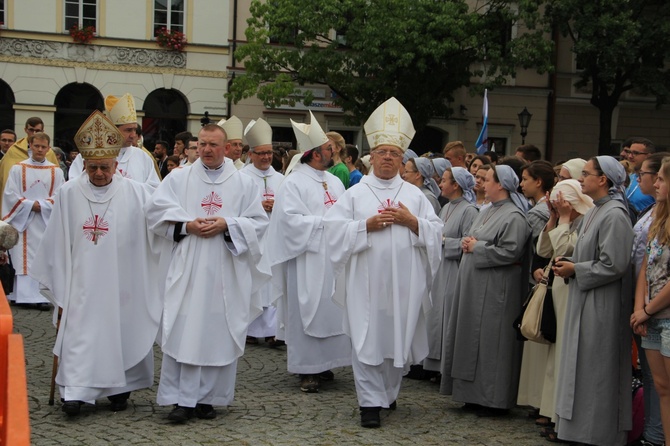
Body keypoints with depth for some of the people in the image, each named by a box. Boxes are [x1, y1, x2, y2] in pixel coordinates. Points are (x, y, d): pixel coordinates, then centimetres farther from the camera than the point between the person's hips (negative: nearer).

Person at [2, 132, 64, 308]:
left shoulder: (56, 172, 5)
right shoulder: (18, 169, 3)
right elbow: (10, 195, -2)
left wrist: (40, 205, -12)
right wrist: (30, 205, -11)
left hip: (47, 222, 1)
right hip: (23, 221, -1)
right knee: (24, 258, -2)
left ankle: (42, 296, -1)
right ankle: (23, 294, 1)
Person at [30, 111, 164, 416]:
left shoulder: (135, 193, -5)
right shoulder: (68, 193, -1)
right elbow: (57, 240, 5)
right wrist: (55, 277, 8)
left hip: (122, 281, 0)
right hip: (83, 281, 0)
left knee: (121, 330, 7)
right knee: (80, 332, -5)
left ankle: (120, 388, 20)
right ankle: (76, 391, -4)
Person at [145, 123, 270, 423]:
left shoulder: (244, 184, 9)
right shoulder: (178, 178, 9)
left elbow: (258, 222, 3)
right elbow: (155, 210, 1)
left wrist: (227, 225, -12)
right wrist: (187, 225, -11)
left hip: (226, 273, 0)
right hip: (187, 269, 0)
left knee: (218, 332, 1)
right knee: (183, 329, -5)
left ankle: (207, 397, 11)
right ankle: (181, 398, -1)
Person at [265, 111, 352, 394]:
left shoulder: (335, 182, 15)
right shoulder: (294, 183, -6)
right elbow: (289, 218, -15)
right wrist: (324, 222, -14)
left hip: (334, 259, 7)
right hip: (307, 260, -7)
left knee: (332, 311, 6)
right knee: (307, 311, -3)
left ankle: (323, 364, 15)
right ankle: (307, 370, 3)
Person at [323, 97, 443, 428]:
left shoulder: (415, 195, 10)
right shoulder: (355, 194, 6)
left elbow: (436, 232, 7)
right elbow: (335, 229, -2)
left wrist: (412, 222, -9)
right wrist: (367, 225, -11)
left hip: (404, 280, 2)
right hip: (366, 280, -2)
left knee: (399, 336, 8)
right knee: (368, 339, -3)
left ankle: (389, 391, 27)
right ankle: (370, 401, 2)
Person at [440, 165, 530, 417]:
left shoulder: (514, 217, -13)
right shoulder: (488, 212, 16)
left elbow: (510, 252, -22)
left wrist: (476, 247, -14)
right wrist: (468, 243, 2)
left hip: (495, 289, -10)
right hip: (474, 286, 10)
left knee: (491, 341, -5)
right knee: (472, 338, 12)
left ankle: (495, 400, 3)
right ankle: (475, 395, 20)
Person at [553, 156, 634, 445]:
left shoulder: (614, 215, -17)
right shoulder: (594, 212, 13)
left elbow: (613, 265, -21)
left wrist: (575, 270, -13)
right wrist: (568, 263, 5)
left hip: (601, 304, -10)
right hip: (584, 301, 10)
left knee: (595, 368, -2)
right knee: (581, 366, 13)